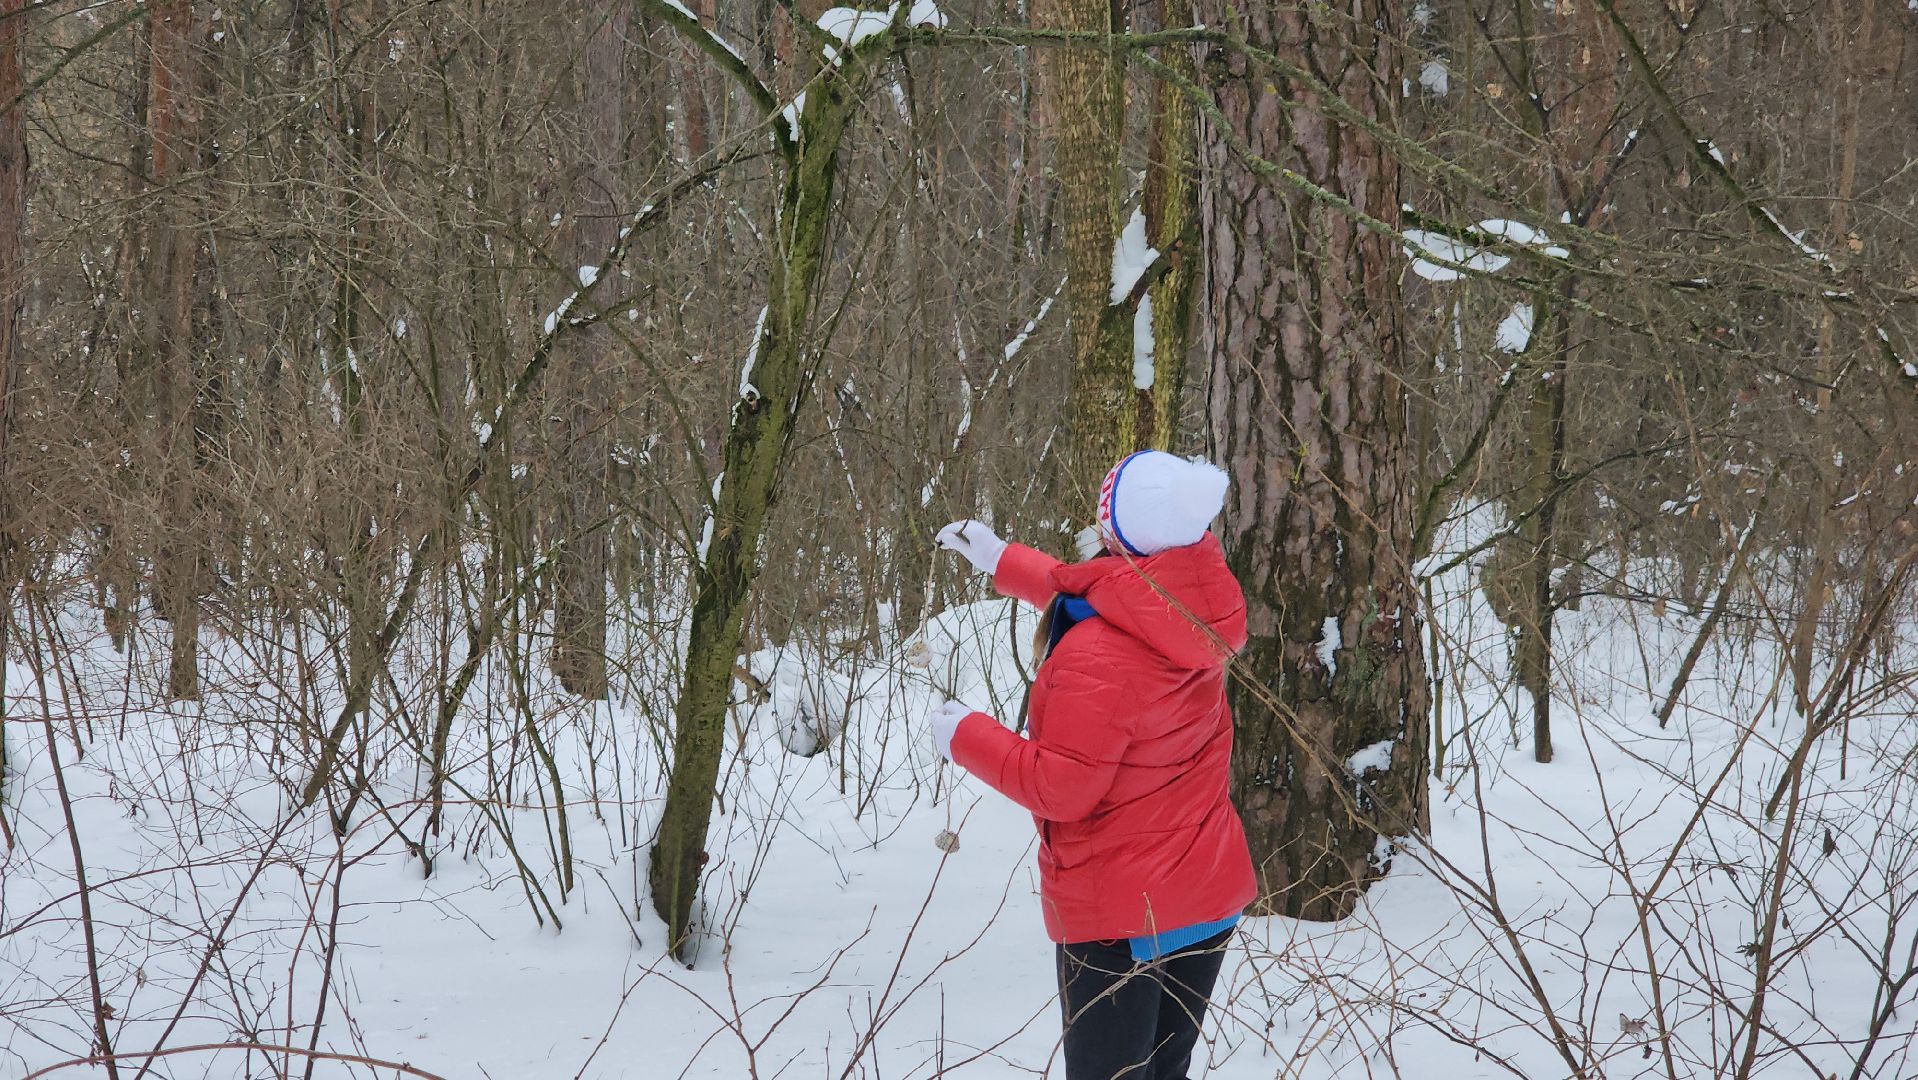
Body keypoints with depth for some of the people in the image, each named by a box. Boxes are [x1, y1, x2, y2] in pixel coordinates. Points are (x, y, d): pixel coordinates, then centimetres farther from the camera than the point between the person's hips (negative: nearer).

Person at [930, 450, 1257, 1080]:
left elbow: (1061, 787, -21)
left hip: (1120, 912, -7)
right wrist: (1005, 563, 23)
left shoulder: (1096, 653, -28)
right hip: (1210, 895, 7)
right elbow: (1087, 600, 17)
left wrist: (967, 737, -9)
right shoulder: (1197, 608, -4)